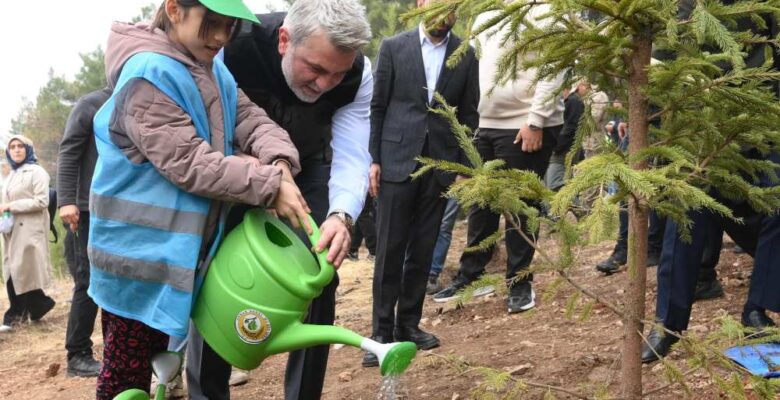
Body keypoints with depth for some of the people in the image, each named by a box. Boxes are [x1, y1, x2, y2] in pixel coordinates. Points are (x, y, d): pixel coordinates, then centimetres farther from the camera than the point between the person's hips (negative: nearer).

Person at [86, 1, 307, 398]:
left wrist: (280, 163, -21)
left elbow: (253, 121, 1)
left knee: (154, 355, 21)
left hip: (181, 245, 8)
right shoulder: (148, 76, -21)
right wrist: (269, 185, -25)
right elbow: (189, 163, -26)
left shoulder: (215, 72, 7)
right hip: (139, 248, -8)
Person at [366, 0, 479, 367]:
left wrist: (463, 167, 2)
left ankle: (408, 324, 19)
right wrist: (372, 158, -4)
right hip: (397, 161, -2)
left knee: (422, 250, 8)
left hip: (440, 164, 2)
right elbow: (377, 106, 2)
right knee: (390, 249, -1)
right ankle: (382, 331, 5)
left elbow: (468, 114, 7)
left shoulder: (466, 55, 6)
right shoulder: (393, 47, 1)